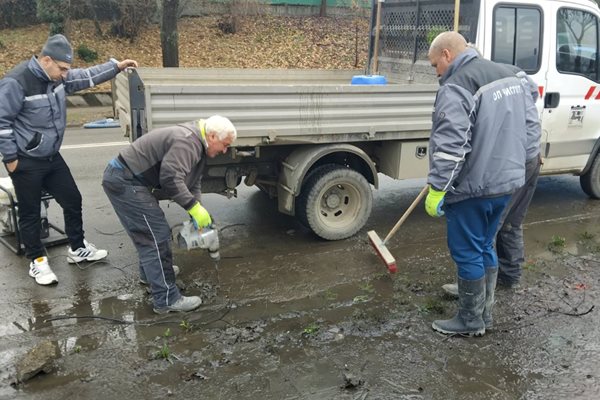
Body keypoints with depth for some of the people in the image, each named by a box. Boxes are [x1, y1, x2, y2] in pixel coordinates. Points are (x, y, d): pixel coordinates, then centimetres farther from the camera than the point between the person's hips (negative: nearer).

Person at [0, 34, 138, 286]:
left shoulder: (58, 77, 0)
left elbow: (86, 77, 13)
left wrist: (116, 66, 4)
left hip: (52, 157, 8)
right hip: (26, 163, -8)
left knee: (73, 200, 14)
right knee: (30, 213, 6)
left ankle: (77, 249, 31)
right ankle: (37, 261, 23)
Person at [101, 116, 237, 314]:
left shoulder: (198, 145, 13)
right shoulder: (187, 141, -21)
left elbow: (192, 183, 14)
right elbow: (170, 178, -29)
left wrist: (198, 213, 3)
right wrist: (194, 208, -22)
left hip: (127, 178, 11)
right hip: (124, 181, -11)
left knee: (149, 231, 26)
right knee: (157, 236, -11)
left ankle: (149, 272, 46)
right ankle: (166, 299, -7)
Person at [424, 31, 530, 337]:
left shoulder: (456, 87, -17)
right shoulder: (507, 75, 12)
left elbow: (450, 146, -25)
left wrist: (436, 189, -22)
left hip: (472, 187, -9)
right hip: (506, 180, 9)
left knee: (468, 253, 4)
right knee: (485, 247, 19)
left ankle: (470, 321, 16)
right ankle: (484, 312, 29)